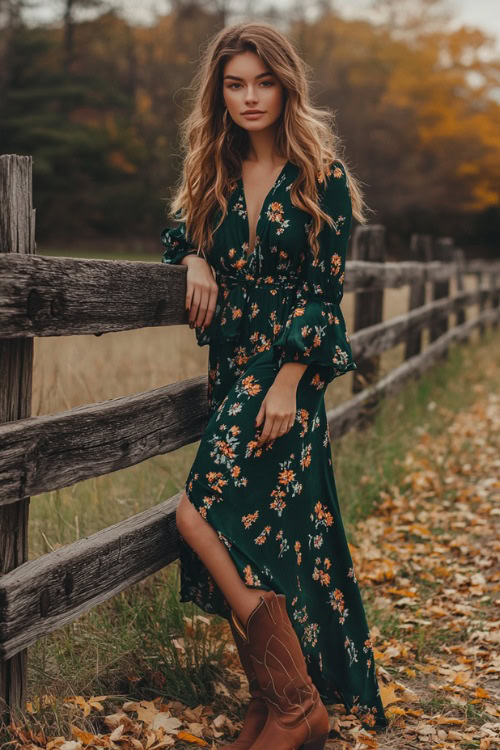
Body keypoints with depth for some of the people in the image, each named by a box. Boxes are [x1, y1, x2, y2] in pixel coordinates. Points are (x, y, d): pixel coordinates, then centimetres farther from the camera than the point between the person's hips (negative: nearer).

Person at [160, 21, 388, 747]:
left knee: (205, 513, -17)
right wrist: (195, 260, 4)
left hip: (288, 370, -6)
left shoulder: (323, 176, -4)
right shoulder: (214, 174, 12)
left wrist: (287, 383, -17)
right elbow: (180, 232, 28)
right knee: (251, 541, 5)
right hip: (230, 371, 6)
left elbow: (323, 290, -9)